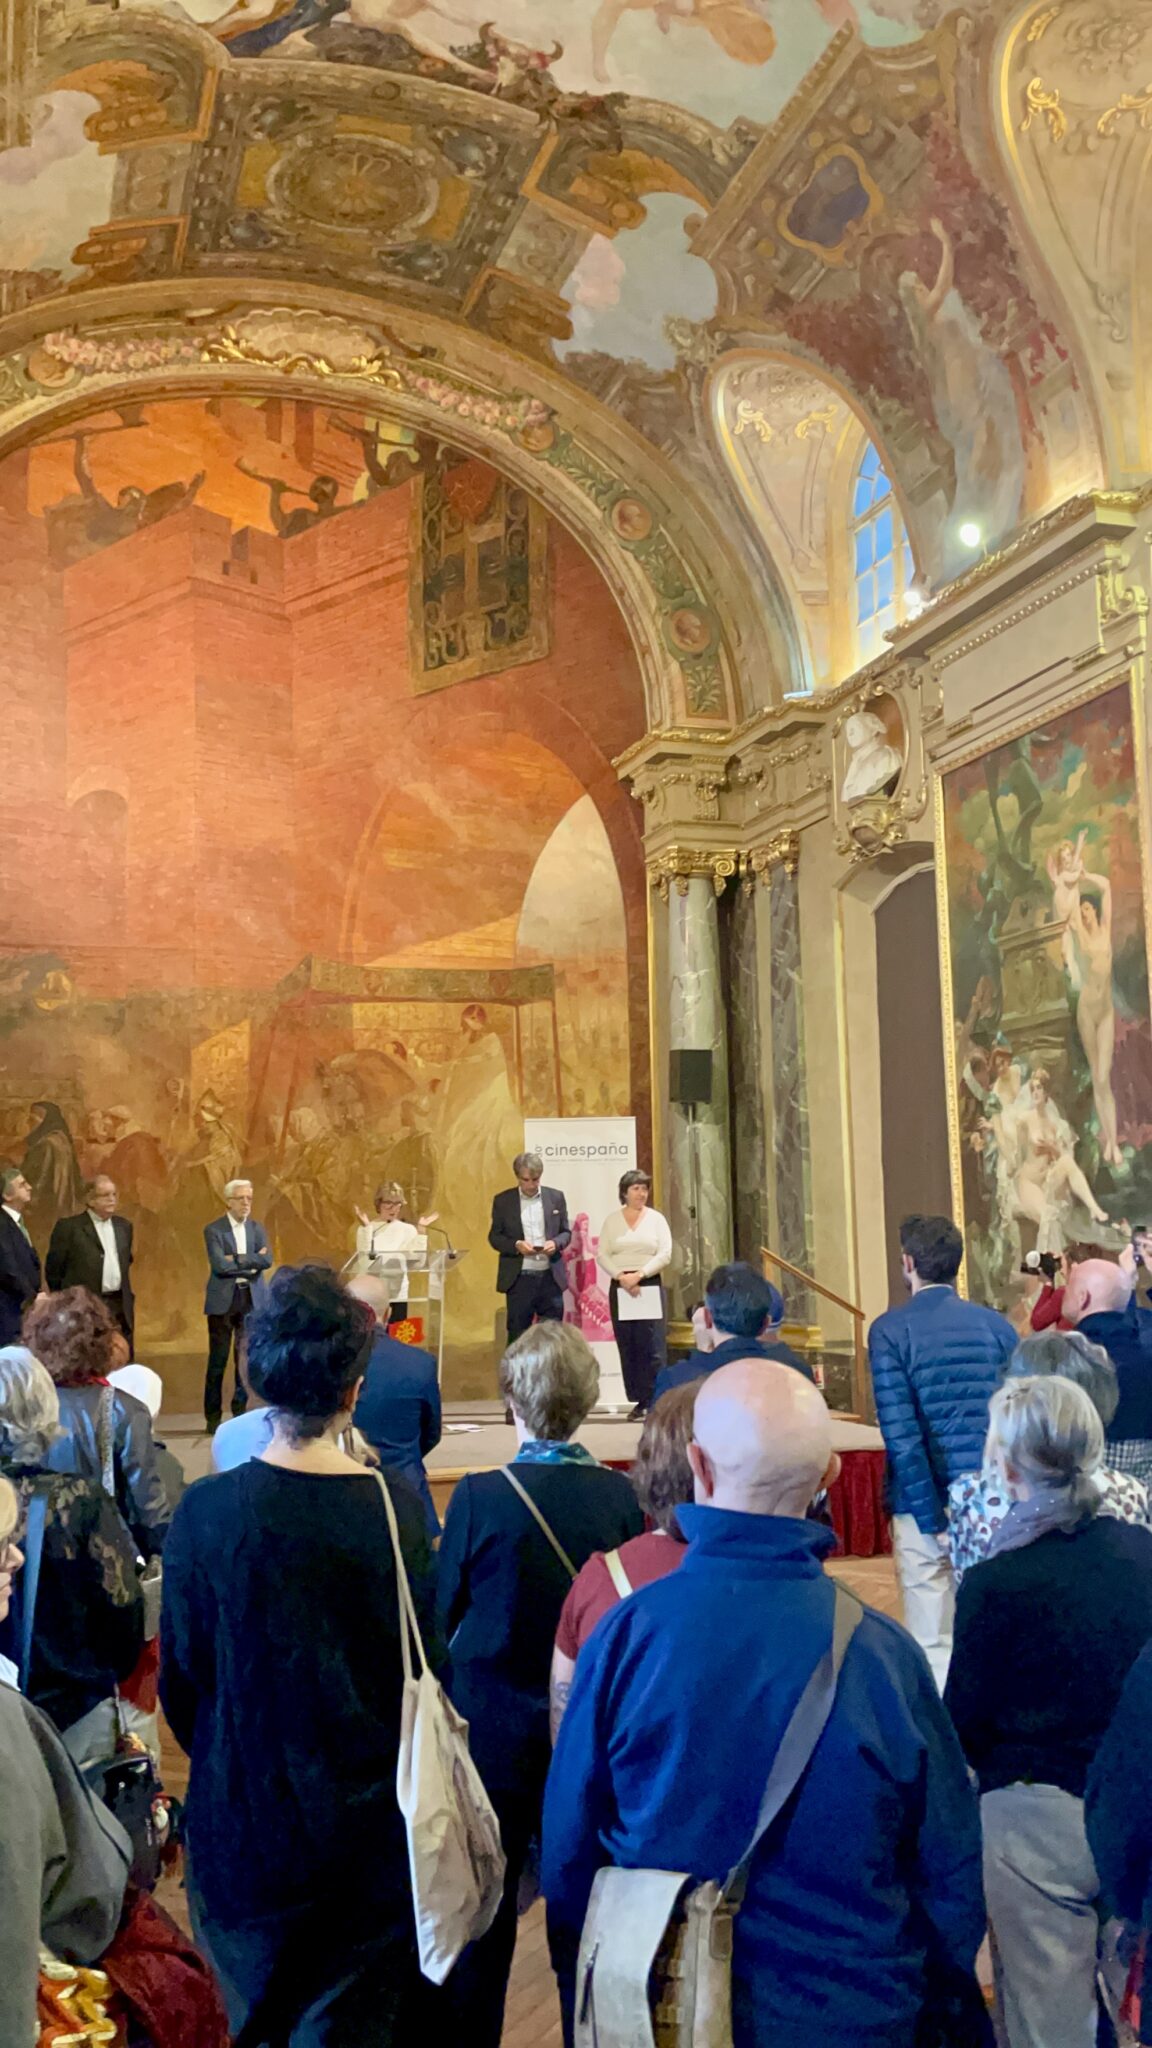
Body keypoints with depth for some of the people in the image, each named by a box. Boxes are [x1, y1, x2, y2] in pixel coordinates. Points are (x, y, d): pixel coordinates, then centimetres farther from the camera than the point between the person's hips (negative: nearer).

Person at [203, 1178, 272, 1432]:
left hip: (251, 1299, 4)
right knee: (218, 1360, 1)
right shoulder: (214, 1230, -4)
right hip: (223, 1300, -4)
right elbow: (220, 1265, -16)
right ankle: (213, 1415, 9)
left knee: (246, 1358, 5)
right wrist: (251, 1263, -9)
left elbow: (267, 1260, -5)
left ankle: (242, 1411, 15)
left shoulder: (257, 1229, 10)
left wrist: (237, 1259, -13)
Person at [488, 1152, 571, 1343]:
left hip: (550, 1277, 1)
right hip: (519, 1279, -1)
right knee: (517, 1336, 4)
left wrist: (555, 1243, -13)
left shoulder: (556, 1197, 6)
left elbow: (566, 1232, 10)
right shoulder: (503, 1200, 2)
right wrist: (516, 1245, -16)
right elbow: (494, 1236, 3)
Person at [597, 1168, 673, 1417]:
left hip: (650, 1286, -1)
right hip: (620, 1288, 1)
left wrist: (638, 1275, -14)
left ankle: (655, 1400, -4)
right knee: (627, 1347, 3)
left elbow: (665, 1254, -4)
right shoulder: (612, 1219, 7)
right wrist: (622, 1277, -13)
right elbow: (602, 1254, 1)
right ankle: (638, 1400, 10)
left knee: (653, 1347, -7)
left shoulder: (656, 1218, 4)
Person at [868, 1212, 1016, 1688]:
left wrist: (931, 1518, -9)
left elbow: (900, 1433, -14)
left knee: (933, 1646, 4)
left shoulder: (890, 1330, -8)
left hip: (925, 1505, -3)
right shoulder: (997, 1325, 3)